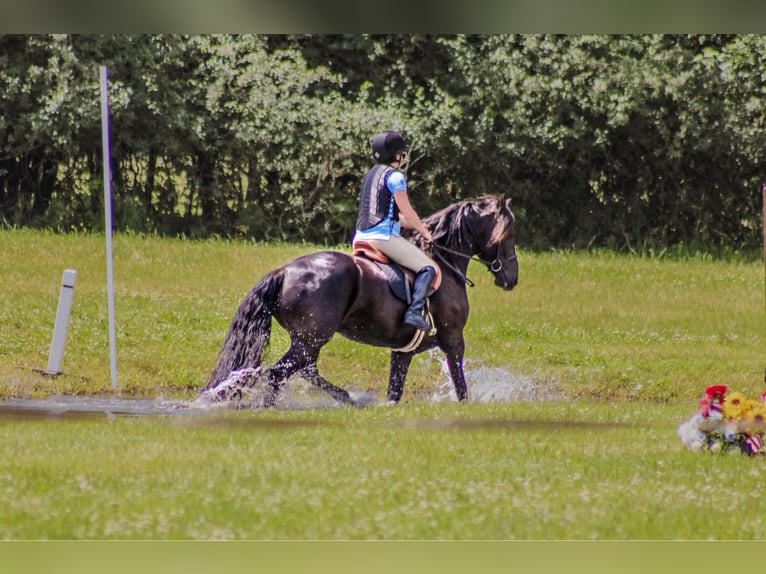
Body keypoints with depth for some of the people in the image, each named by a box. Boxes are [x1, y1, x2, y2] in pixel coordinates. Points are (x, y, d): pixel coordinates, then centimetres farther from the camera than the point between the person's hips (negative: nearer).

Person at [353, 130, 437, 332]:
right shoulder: (395, 176, -8)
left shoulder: (372, 174, 19)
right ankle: (415, 311, -26)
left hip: (362, 236, 9)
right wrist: (425, 232, 6)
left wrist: (416, 226, 26)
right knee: (428, 268, -11)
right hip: (384, 236, -9)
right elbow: (407, 212, -9)